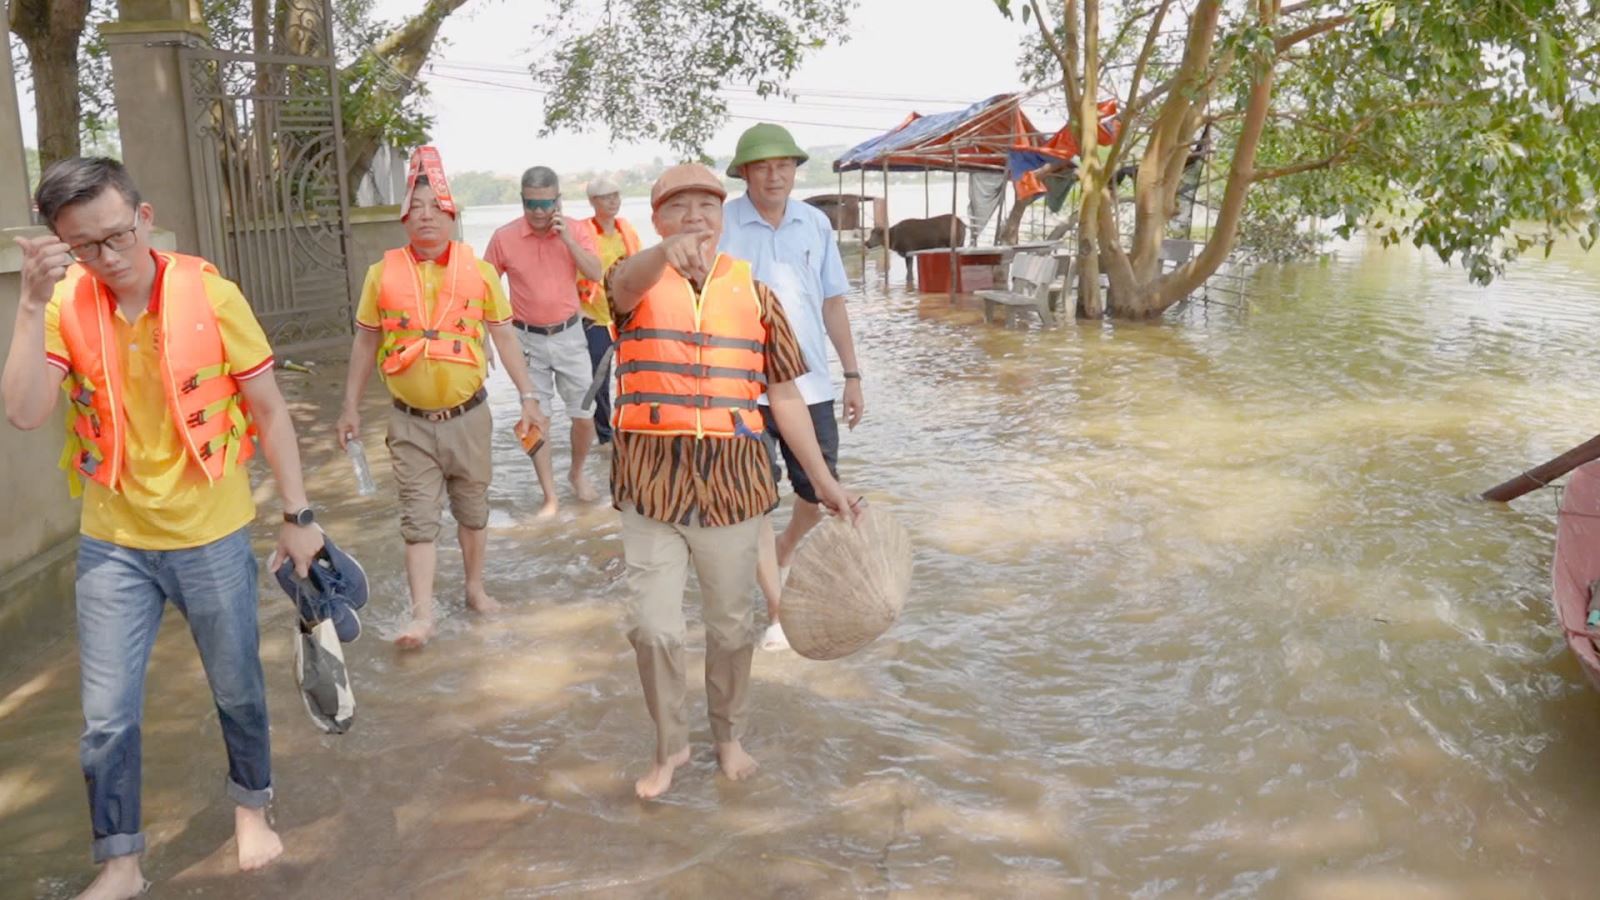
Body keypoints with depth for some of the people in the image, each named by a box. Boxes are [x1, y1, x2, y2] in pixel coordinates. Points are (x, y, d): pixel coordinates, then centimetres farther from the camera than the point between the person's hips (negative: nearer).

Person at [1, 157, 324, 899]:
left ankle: (251, 805, 41)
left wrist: (297, 515, -5)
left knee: (237, 688, 16)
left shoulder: (210, 295, -13)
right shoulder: (65, 306, -8)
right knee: (106, 718, 8)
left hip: (212, 537, -1)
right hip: (113, 544, 1)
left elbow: (268, 409, -6)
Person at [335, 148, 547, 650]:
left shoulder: (479, 272, -2)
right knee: (419, 517, -1)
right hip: (411, 421, 0)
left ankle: (475, 587, 32)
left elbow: (504, 337, 3)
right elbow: (365, 343, 6)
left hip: (467, 415, 1)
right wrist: (350, 409, 5)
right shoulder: (383, 274, -1)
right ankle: (422, 614, 1)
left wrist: (528, 398, -2)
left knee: (472, 509, 14)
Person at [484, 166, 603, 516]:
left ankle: (577, 473, 32)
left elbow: (595, 274, -16)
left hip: (569, 334, 1)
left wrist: (567, 238, -24)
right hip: (528, 339, 0)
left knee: (584, 415, 5)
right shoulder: (504, 237, -7)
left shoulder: (576, 230, -5)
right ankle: (550, 496, 13)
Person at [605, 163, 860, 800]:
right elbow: (626, 283, -27)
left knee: (730, 622, 13)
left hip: (732, 478, 2)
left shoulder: (753, 291, 7)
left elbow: (783, 392, 9)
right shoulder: (640, 282, 1)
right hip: (653, 478, -1)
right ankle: (670, 745, 24)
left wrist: (823, 480, 7)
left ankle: (729, 736, 36)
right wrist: (666, 252, -50)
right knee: (653, 624, 0)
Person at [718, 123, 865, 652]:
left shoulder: (815, 224, 6)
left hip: (809, 384, 4)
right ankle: (777, 613, 13)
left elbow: (833, 303, 12)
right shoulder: (721, 227, -6)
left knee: (821, 494, 13)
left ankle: (786, 550, 45)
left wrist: (852, 374, 10)